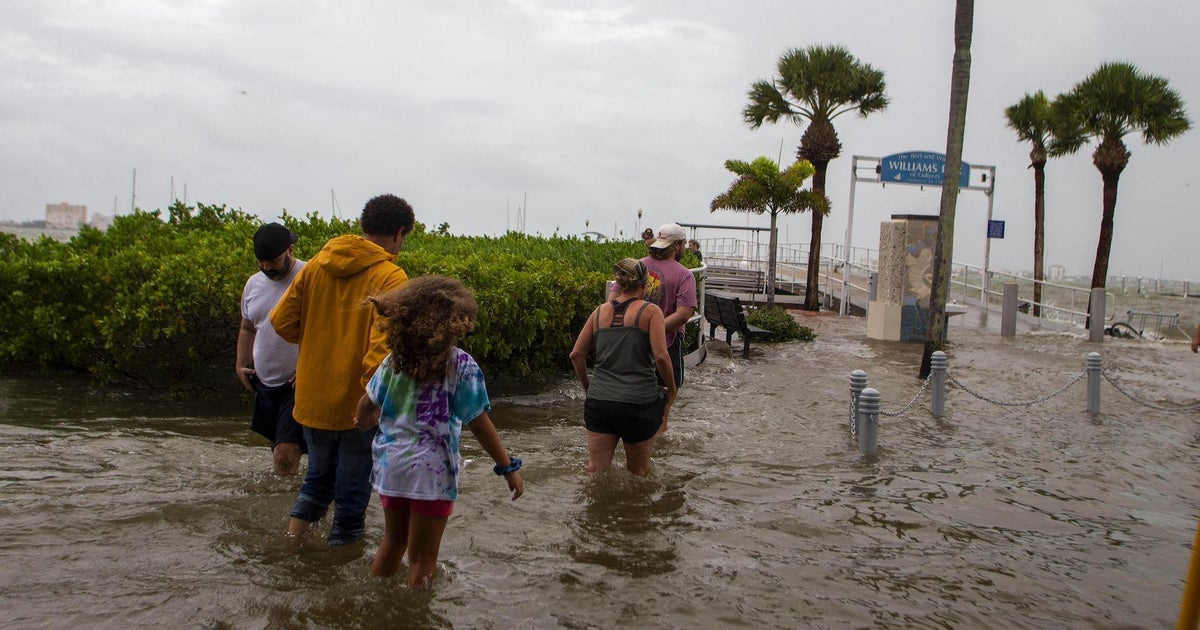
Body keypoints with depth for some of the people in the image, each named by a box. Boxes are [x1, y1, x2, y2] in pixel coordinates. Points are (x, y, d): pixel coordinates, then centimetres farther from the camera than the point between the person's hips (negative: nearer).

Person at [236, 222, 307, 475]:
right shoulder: (253, 284, 11)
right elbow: (247, 328, 25)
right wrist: (241, 364, 14)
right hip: (265, 383, 7)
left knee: (286, 454, -16)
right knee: (278, 449, 18)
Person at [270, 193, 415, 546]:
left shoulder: (316, 265, 3)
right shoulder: (391, 279, -15)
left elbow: (282, 321, 5)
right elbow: (383, 345, -27)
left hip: (312, 401, 6)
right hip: (358, 408, -5)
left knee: (318, 478, 26)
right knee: (352, 491, 12)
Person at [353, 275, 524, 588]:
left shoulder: (395, 359, 0)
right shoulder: (461, 365, -14)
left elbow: (366, 408, 8)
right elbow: (479, 424, -13)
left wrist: (364, 421, 32)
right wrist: (508, 468, -6)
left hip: (390, 465, 6)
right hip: (431, 471, -5)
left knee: (393, 539, 25)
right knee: (423, 559, 7)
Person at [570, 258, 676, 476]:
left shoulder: (599, 312, 9)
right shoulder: (650, 311, -3)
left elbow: (576, 355, 9)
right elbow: (661, 356, -12)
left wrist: (587, 387, 23)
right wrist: (671, 390, 3)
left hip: (599, 401, 3)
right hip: (640, 403, -3)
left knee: (595, 471, 6)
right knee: (638, 473, 14)